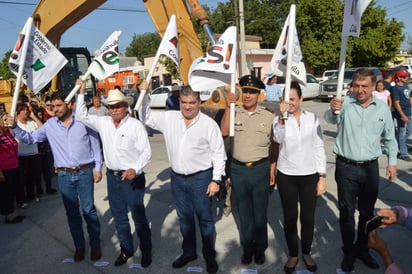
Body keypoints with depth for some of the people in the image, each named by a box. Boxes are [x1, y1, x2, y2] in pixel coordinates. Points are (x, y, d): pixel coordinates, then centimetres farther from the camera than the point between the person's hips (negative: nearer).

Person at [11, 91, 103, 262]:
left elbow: (95, 145, -2)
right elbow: (30, 139, 7)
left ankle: (95, 244, 21)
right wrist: (15, 127, -9)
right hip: (64, 175, 3)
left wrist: (97, 168, -4)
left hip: (85, 172, -3)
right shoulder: (49, 125, 1)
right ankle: (79, 245, 28)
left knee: (88, 209, 3)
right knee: (72, 212, 12)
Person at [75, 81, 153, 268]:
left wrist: (135, 169, -27)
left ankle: (146, 251, 24)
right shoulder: (103, 123, 4)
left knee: (138, 216, 5)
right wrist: (81, 93, 2)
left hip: (132, 177, -5)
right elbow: (82, 116, 9)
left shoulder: (135, 125, -11)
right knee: (119, 217, 16)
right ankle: (126, 249, 34)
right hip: (112, 177, 5)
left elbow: (146, 152, -13)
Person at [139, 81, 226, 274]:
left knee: (205, 219, 7)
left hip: (201, 178, -4)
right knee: (184, 217, 18)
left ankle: (210, 256, 25)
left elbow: (218, 154, -8)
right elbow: (146, 118, 12)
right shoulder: (169, 118, 1)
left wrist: (216, 180, -11)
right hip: (177, 178, 4)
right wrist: (144, 95, -1)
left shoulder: (209, 124, -10)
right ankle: (189, 252, 37)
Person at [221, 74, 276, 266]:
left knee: (260, 212, 12)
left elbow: (274, 146, 5)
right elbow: (224, 132, -14)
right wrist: (228, 106, -16)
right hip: (238, 169, 1)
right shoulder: (234, 112, 1)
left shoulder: (268, 116, 0)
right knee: (244, 212, 14)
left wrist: (272, 169, 1)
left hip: (260, 169, -1)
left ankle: (260, 248, 31)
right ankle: (247, 248, 31)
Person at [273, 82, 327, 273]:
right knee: (290, 218, 10)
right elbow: (278, 139, -25)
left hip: (309, 175, 1)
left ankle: (306, 253, 33)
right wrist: (282, 116, -33)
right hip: (286, 176, 0)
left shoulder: (312, 118, -2)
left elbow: (319, 148, 1)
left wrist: (322, 176, -1)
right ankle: (293, 255, 30)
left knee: (308, 218, 10)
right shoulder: (279, 119, -5)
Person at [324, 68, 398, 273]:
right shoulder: (345, 103, -10)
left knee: (367, 211, 17)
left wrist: (392, 161, 10)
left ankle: (362, 248, 36)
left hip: (370, 168, 3)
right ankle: (348, 252, 27)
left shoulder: (382, 108, -1)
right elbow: (331, 119, -31)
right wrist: (333, 110, -52)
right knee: (346, 212, 9)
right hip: (346, 167, -3)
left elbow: (389, 138, 10)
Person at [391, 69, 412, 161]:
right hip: (402, 115, -9)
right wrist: (403, 116, -24)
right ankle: (403, 154, 7)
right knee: (402, 134, -1)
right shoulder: (396, 89, -16)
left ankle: (398, 146, 32)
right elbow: (396, 103, -20)